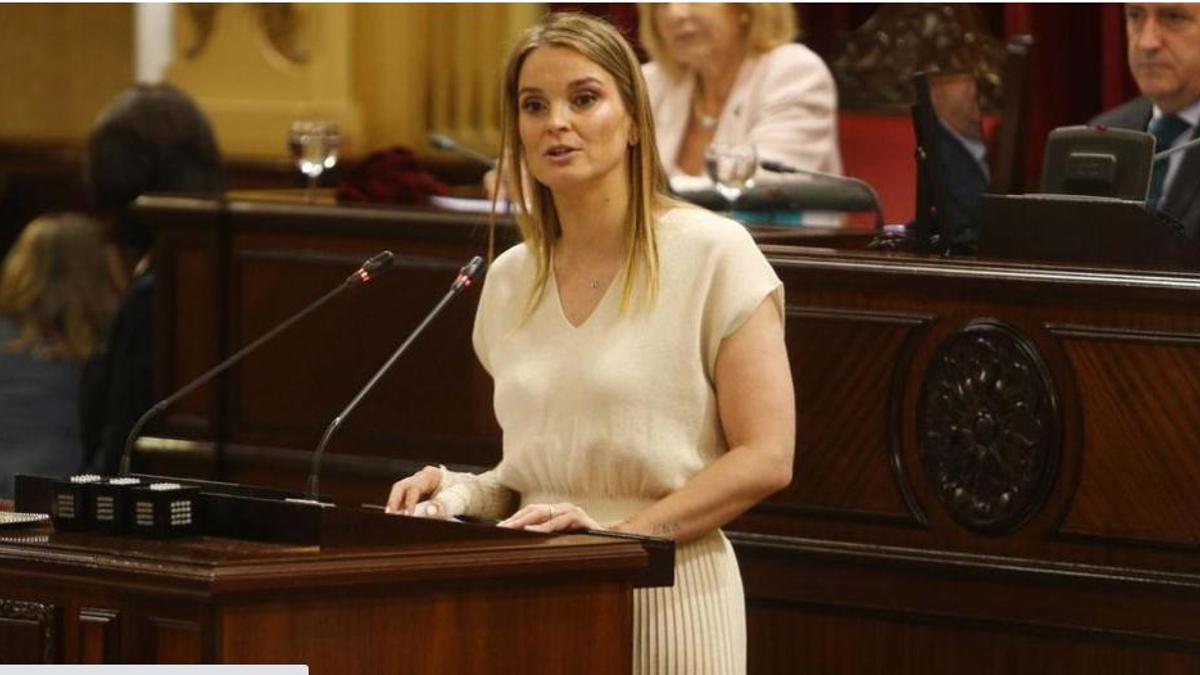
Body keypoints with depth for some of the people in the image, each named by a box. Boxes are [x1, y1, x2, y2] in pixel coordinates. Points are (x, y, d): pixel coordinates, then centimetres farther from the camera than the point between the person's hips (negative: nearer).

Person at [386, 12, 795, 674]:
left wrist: (619, 533, -18)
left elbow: (766, 458, -10)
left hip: (663, 601, -5)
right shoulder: (510, 280, 10)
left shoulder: (711, 253, -6)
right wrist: (462, 494, 0)